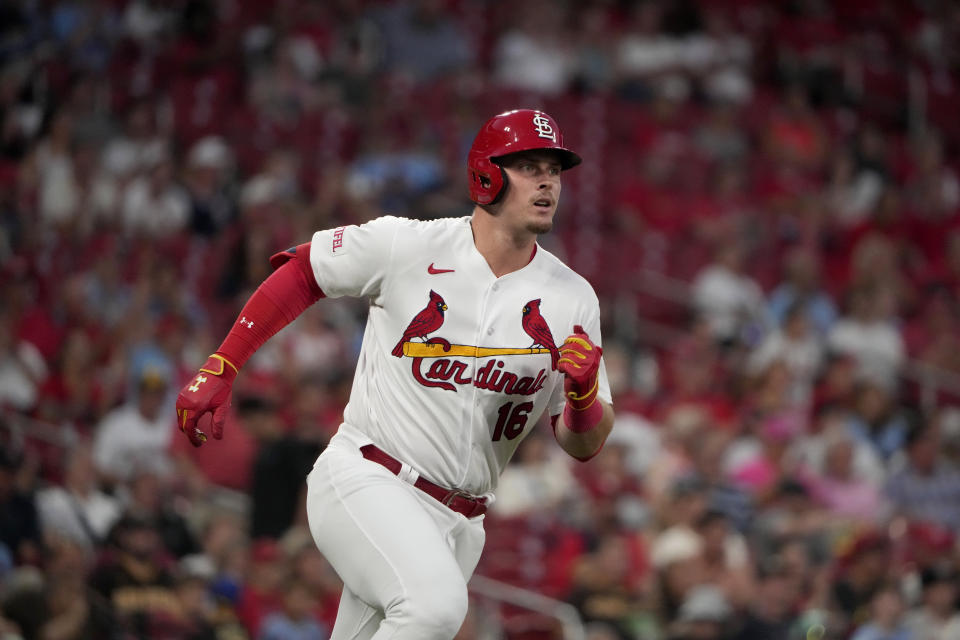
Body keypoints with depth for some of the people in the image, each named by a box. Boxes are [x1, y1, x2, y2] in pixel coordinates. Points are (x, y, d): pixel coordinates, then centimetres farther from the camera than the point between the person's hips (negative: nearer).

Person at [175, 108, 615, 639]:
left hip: (457, 525, 5)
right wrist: (219, 369, 2)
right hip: (363, 481, -5)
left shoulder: (572, 300, 3)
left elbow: (584, 446, 5)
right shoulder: (407, 247, -6)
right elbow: (300, 272, 7)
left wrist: (585, 393, -18)